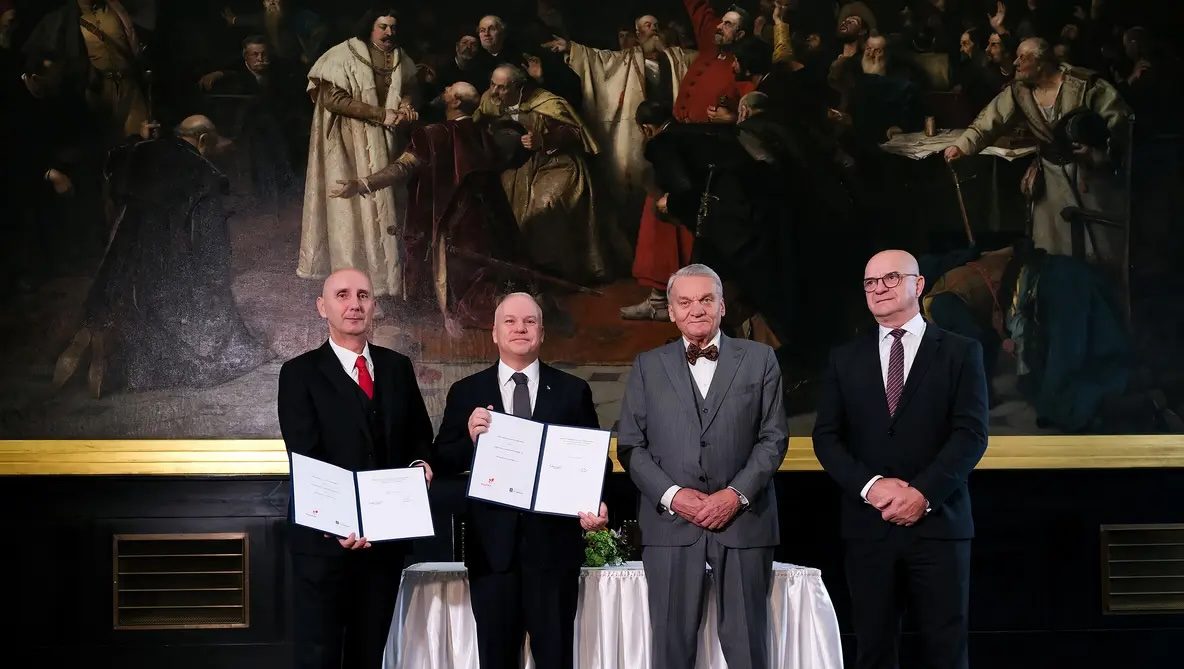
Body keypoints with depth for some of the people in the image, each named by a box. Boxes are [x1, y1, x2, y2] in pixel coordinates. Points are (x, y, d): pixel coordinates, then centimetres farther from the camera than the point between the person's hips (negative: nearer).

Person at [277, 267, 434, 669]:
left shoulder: (398, 368, 10)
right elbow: (305, 460, -13)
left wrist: (420, 464, -6)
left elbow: (420, 436, 18)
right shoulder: (300, 374, -4)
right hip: (326, 537, -4)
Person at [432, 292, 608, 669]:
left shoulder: (573, 391, 6)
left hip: (554, 543, 0)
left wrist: (597, 505, -14)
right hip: (492, 545, 1)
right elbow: (442, 463, 4)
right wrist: (470, 439, -16)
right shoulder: (466, 393, 6)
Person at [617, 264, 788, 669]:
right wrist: (672, 495, -9)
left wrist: (737, 493, -10)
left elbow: (773, 438, 4)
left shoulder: (759, 360, 9)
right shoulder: (648, 367, 11)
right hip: (671, 522, 1)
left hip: (743, 519, 0)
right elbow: (630, 445, 5)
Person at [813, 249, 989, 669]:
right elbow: (826, 437, 5)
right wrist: (869, 485, -11)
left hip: (938, 524, -2)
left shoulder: (960, 352, 5)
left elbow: (972, 434, -4)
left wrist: (923, 493, -15)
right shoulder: (845, 359, 12)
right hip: (868, 526, 2)